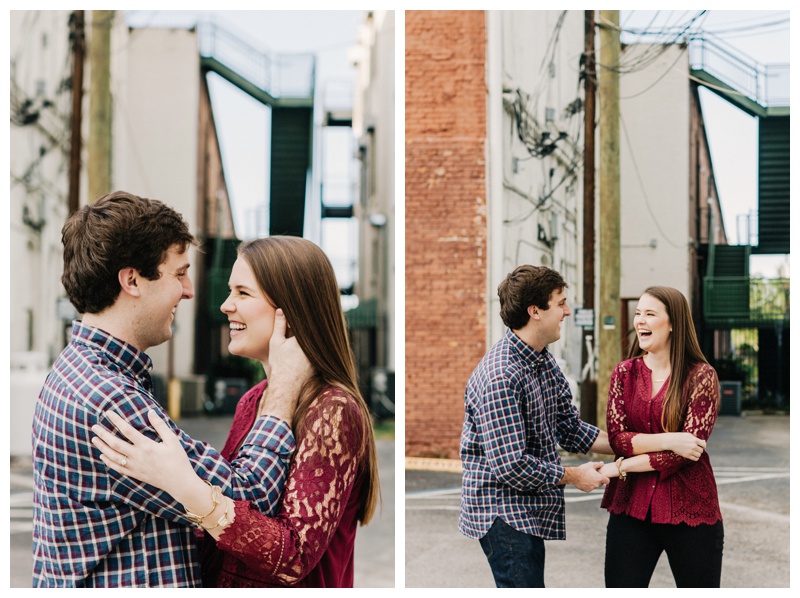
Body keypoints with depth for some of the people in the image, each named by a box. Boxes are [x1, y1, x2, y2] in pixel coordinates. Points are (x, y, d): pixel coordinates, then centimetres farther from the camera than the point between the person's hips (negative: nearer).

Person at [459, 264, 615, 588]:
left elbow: (569, 427, 14)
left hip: (531, 510, 10)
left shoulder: (544, 361, 8)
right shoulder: (500, 378, -25)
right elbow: (511, 465, -27)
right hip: (503, 510, -10)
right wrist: (572, 476, -14)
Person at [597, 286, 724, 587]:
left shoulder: (701, 376, -5)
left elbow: (690, 448, -13)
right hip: (631, 507, 2)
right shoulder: (625, 372, 5)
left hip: (690, 509, -2)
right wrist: (668, 440, -20)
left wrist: (621, 467, -14)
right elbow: (616, 438, -4)